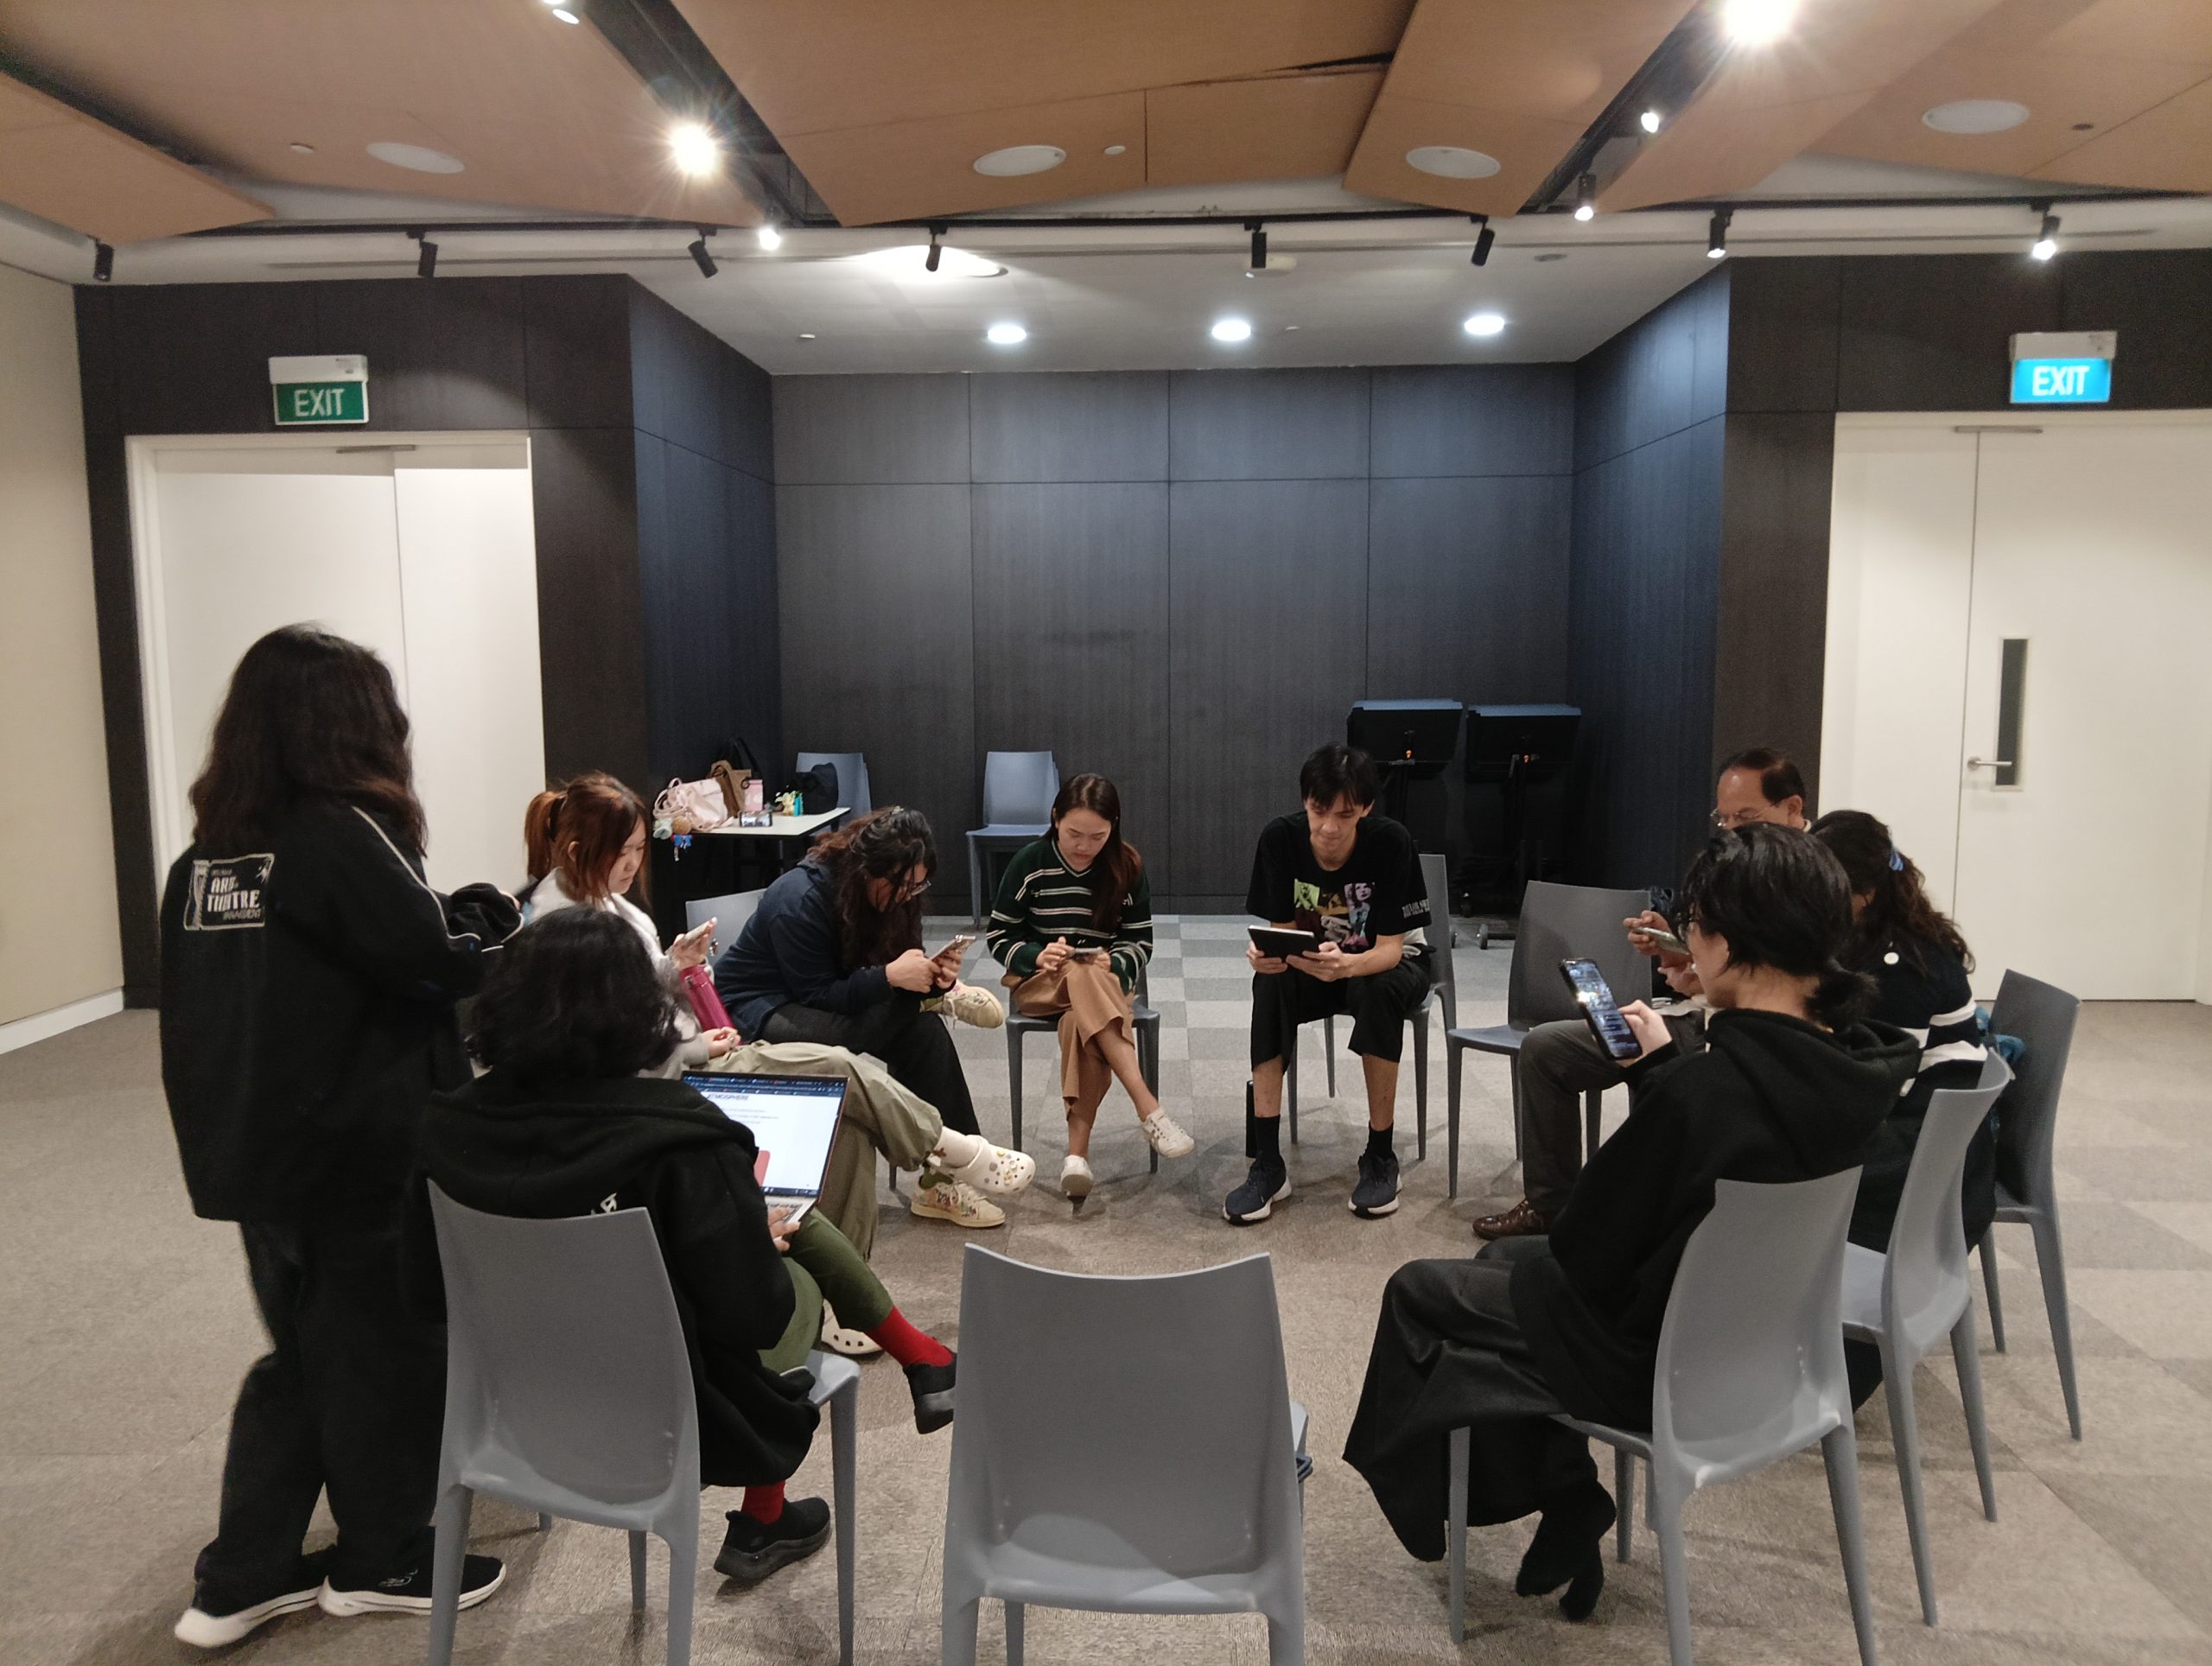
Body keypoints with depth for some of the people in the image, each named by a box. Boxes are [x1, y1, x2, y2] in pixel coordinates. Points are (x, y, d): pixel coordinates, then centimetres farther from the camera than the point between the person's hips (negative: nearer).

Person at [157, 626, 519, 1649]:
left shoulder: (208, 850, 6)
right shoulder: (342, 832, -17)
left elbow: (292, 976, 9)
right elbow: (435, 966, -19)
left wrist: (456, 920, 8)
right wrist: (486, 919, 1)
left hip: (255, 1148, 7)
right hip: (362, 1152, -7)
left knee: (301, 1351, 21)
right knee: (386, 1351, 11)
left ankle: (242, 1578, 27)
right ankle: (382, 1560, 28)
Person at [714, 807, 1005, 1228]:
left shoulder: (891, 894, -6)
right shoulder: (801, 898, -27)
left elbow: (896, 970, -4)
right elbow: (815, 995, -26)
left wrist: (933, 977, -27)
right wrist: (889, 976, -38)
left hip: (820, 1000, 7)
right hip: (758, 1008, -7)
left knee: (924, 1028, -22)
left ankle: (944, 1175, -19)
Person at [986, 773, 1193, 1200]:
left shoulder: (1127, 867, -2)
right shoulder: (1029, 863, -5)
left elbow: (1140, 942, 1)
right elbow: (1000, 937, 0)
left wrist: (1112, 964, -21)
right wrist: (1037, 955, -21)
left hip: (1106, 981, 1)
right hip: (1038, 981, -1)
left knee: (1079, 1021, -37)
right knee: (1081, 974, -38)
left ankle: (1077, 1151, -37)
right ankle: (1149, 1111, -44)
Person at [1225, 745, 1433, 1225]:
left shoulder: (1391, 842, -24)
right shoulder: (1280, 838, -18)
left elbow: (1389, 948, -24)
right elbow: (1280, 932, -13)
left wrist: (1347, 965, -47)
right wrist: (1263, 953, -38)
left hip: (1387, 964, -2)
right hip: (1312, 964, 2)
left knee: (1376, 990, -37)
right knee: (1270, 984, -31)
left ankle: (1380, 1155, -18)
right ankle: (1268, 1163, -27)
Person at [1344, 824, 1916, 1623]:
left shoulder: (1703, 1090, -33)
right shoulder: (1848, 1063, -10)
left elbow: (1586, 1250, -21)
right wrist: (1664, 1064, 3)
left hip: (1663, 1360, -8)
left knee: (1417, 1292, 11)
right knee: (1504, 1257, 26)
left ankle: (1567, 1501, 23)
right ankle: (1567, 1503, 23)